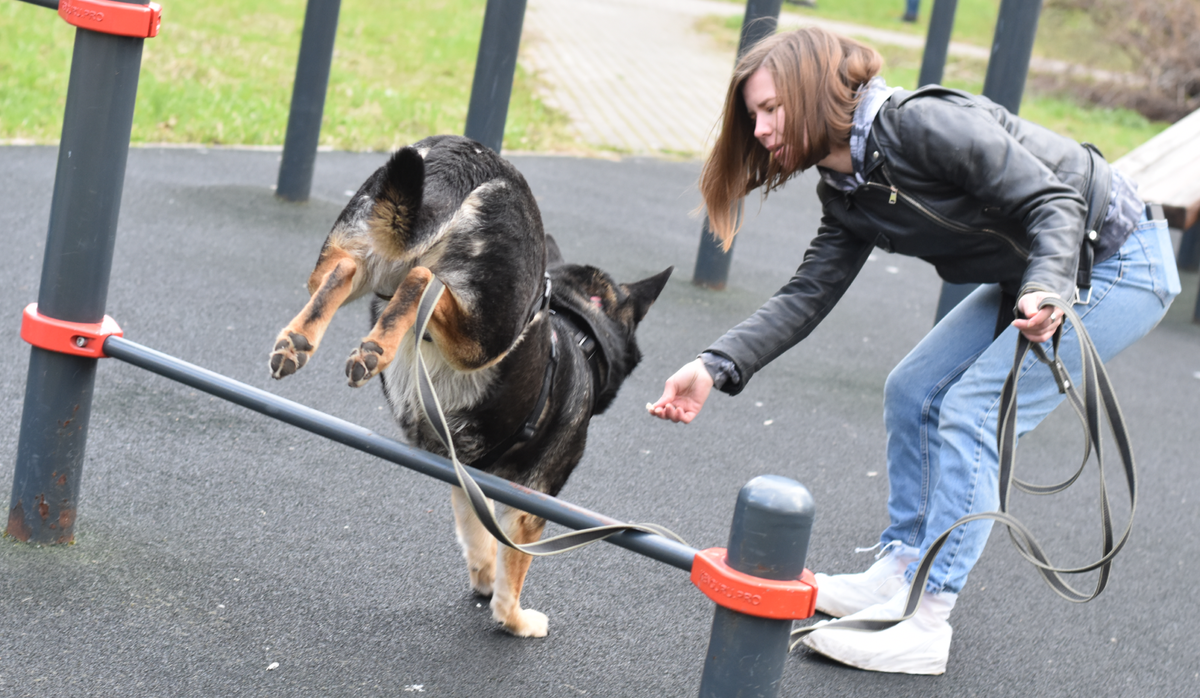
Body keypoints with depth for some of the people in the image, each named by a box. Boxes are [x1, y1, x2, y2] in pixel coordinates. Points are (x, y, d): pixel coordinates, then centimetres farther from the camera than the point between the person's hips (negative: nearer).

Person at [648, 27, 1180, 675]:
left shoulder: (924, 123, -26)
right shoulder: (846, 191, 2)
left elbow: (1054, 201, -27)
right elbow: (807, 294, -3)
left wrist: (1045, 287, -44)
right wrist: (717, 365, -15)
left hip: (1120, 263, -9)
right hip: (1030, 276, 9)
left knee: (971, 413, -14)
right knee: (913, 391, 8)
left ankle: (923, 626, -11)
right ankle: (896, 575, 18)